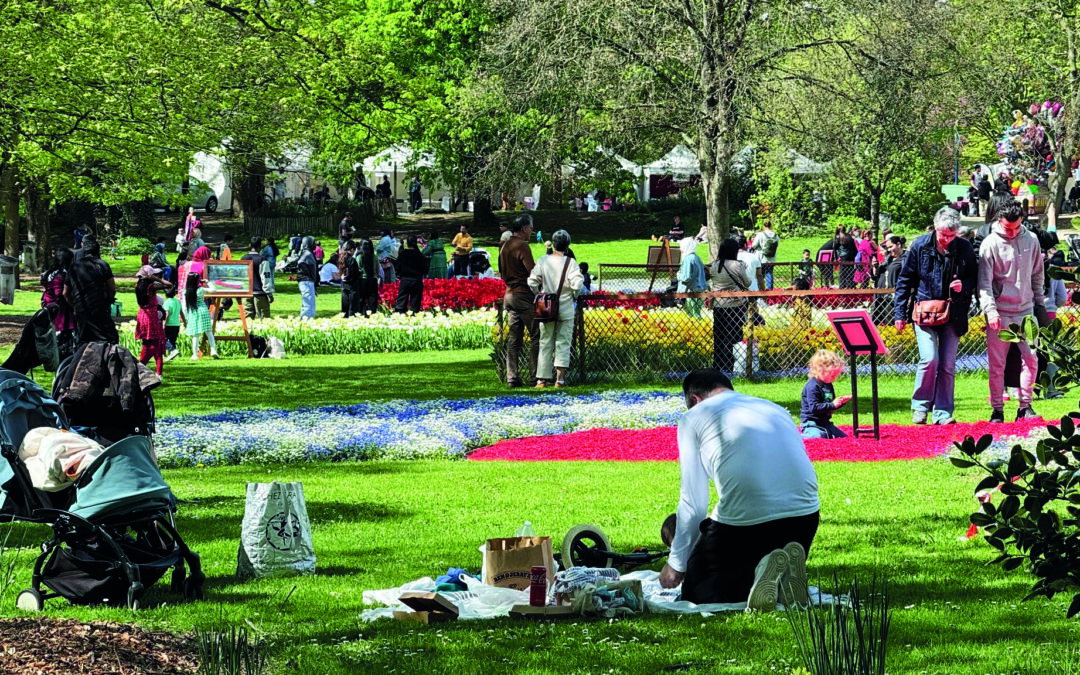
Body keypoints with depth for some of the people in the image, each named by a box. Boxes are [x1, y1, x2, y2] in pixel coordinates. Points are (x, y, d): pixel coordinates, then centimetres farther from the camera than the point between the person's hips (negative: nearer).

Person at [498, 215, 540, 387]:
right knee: (536, 335, -4)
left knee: (514, 338, 8)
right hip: (524, 294, -8)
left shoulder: (505, 247, 14)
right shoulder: (522, 246, -12)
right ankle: (534, 376, -7)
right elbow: (533, 272, -15)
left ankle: (512, 377, 5)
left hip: (509, 294, 9)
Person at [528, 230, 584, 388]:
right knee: (563, 342, 4)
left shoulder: (543, 261, -2)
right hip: (565, 309, -2)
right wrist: (574, 296, 3)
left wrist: (539, 295, 13)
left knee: (545, 343, 9)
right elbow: (577, 284, -17)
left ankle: (542, 379, 9)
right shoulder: (569, 262, -10)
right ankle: (560, 378, -4)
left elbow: (532, 282, -4)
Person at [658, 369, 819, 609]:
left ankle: (760, 573, -16)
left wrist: (676, 564, 23)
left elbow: (692, 504, 10)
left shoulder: (694, 418, 12)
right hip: (805, 515, 5)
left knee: (696, 591, 13)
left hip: (743, 517, -5)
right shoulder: (776, 410, 27)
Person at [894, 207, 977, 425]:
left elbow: (974, 277, 14)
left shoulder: (964, 248, -1)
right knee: (929, 359, -15)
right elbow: (904, 280, 5)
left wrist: (964, 286, -10)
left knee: (948, 365, 2)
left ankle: (942, 412, 11)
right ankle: (920, 407, 2)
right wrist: (899, 313, 3)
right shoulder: (920, 246, -4)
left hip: (953, 314, 2)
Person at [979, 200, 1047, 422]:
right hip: (1000, 314, -3)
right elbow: (984, 283, -11)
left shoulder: (1031, 240, 4)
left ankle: (1025, 406, 7)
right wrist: (990, 311, -23)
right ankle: (997, 410, 8)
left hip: (1025, 312, 3)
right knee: (997, 365, -1)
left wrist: (1040, 304, 15)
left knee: (1031, 359, -3)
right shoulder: (990, 244, -8)